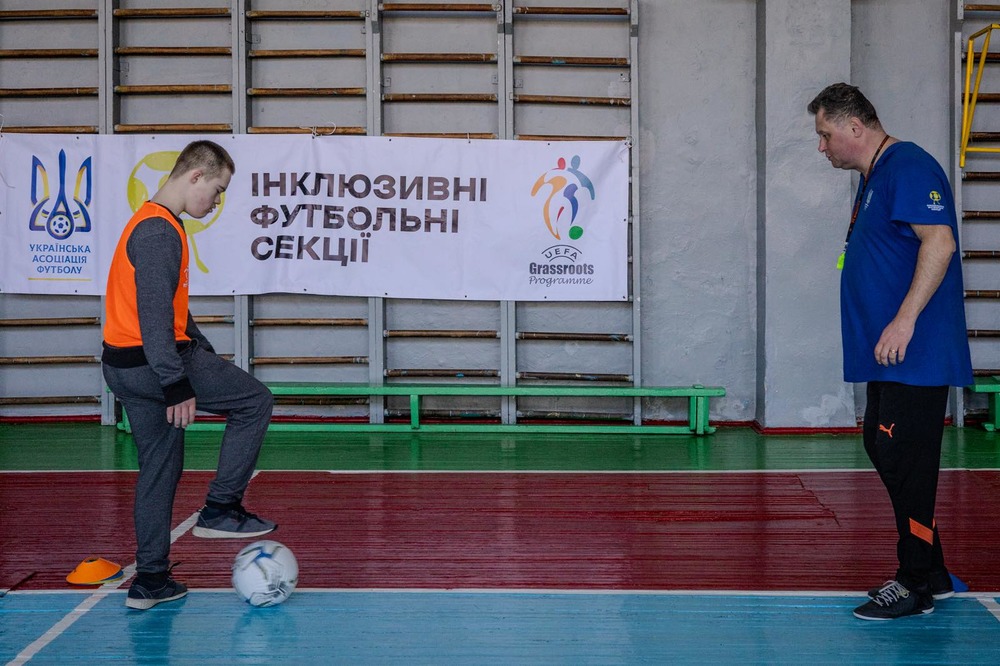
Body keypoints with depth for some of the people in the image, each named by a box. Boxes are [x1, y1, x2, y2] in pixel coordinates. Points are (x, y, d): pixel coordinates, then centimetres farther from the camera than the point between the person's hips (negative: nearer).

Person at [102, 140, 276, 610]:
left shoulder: (156, 224, 17)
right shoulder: (159, 231, -17)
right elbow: (155, 315, -23)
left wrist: (203, 352, 24)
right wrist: (177, 385, -23)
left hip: (126, 366, 10)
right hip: (152, 362, -10)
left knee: (160, 467, 13)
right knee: (254, 403, 2)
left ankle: (150, 581, 15)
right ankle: (219, 510, 4)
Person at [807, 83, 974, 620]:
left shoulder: (909, 168, -13)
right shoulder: (873, 178, 18)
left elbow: (939, 241, -23)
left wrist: (904, 320, -27)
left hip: (914, 353, -11)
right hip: (889, 355, 11)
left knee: (904, 460, -8)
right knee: (883, 450, 13)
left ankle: (917, 584, 2)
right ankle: (930, 573, 22)